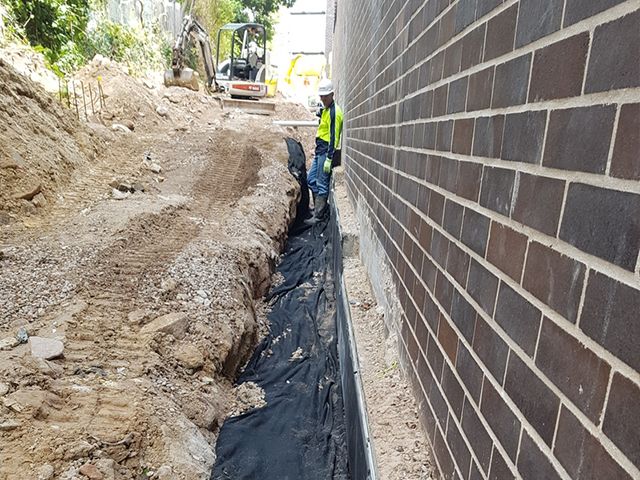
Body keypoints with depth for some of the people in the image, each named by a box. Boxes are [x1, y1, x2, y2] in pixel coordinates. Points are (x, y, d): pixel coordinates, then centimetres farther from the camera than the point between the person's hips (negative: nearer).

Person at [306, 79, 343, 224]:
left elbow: (333, 137, -20)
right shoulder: (326, 110, 16)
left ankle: (318, 216, 0)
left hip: (326, 151, -10)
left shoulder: (334, 112, -15)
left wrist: (329, 158, -23)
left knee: (322, 184, -6)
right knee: (311, 179, 15)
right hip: (320, 150, 10)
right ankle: (318, 206, 26)